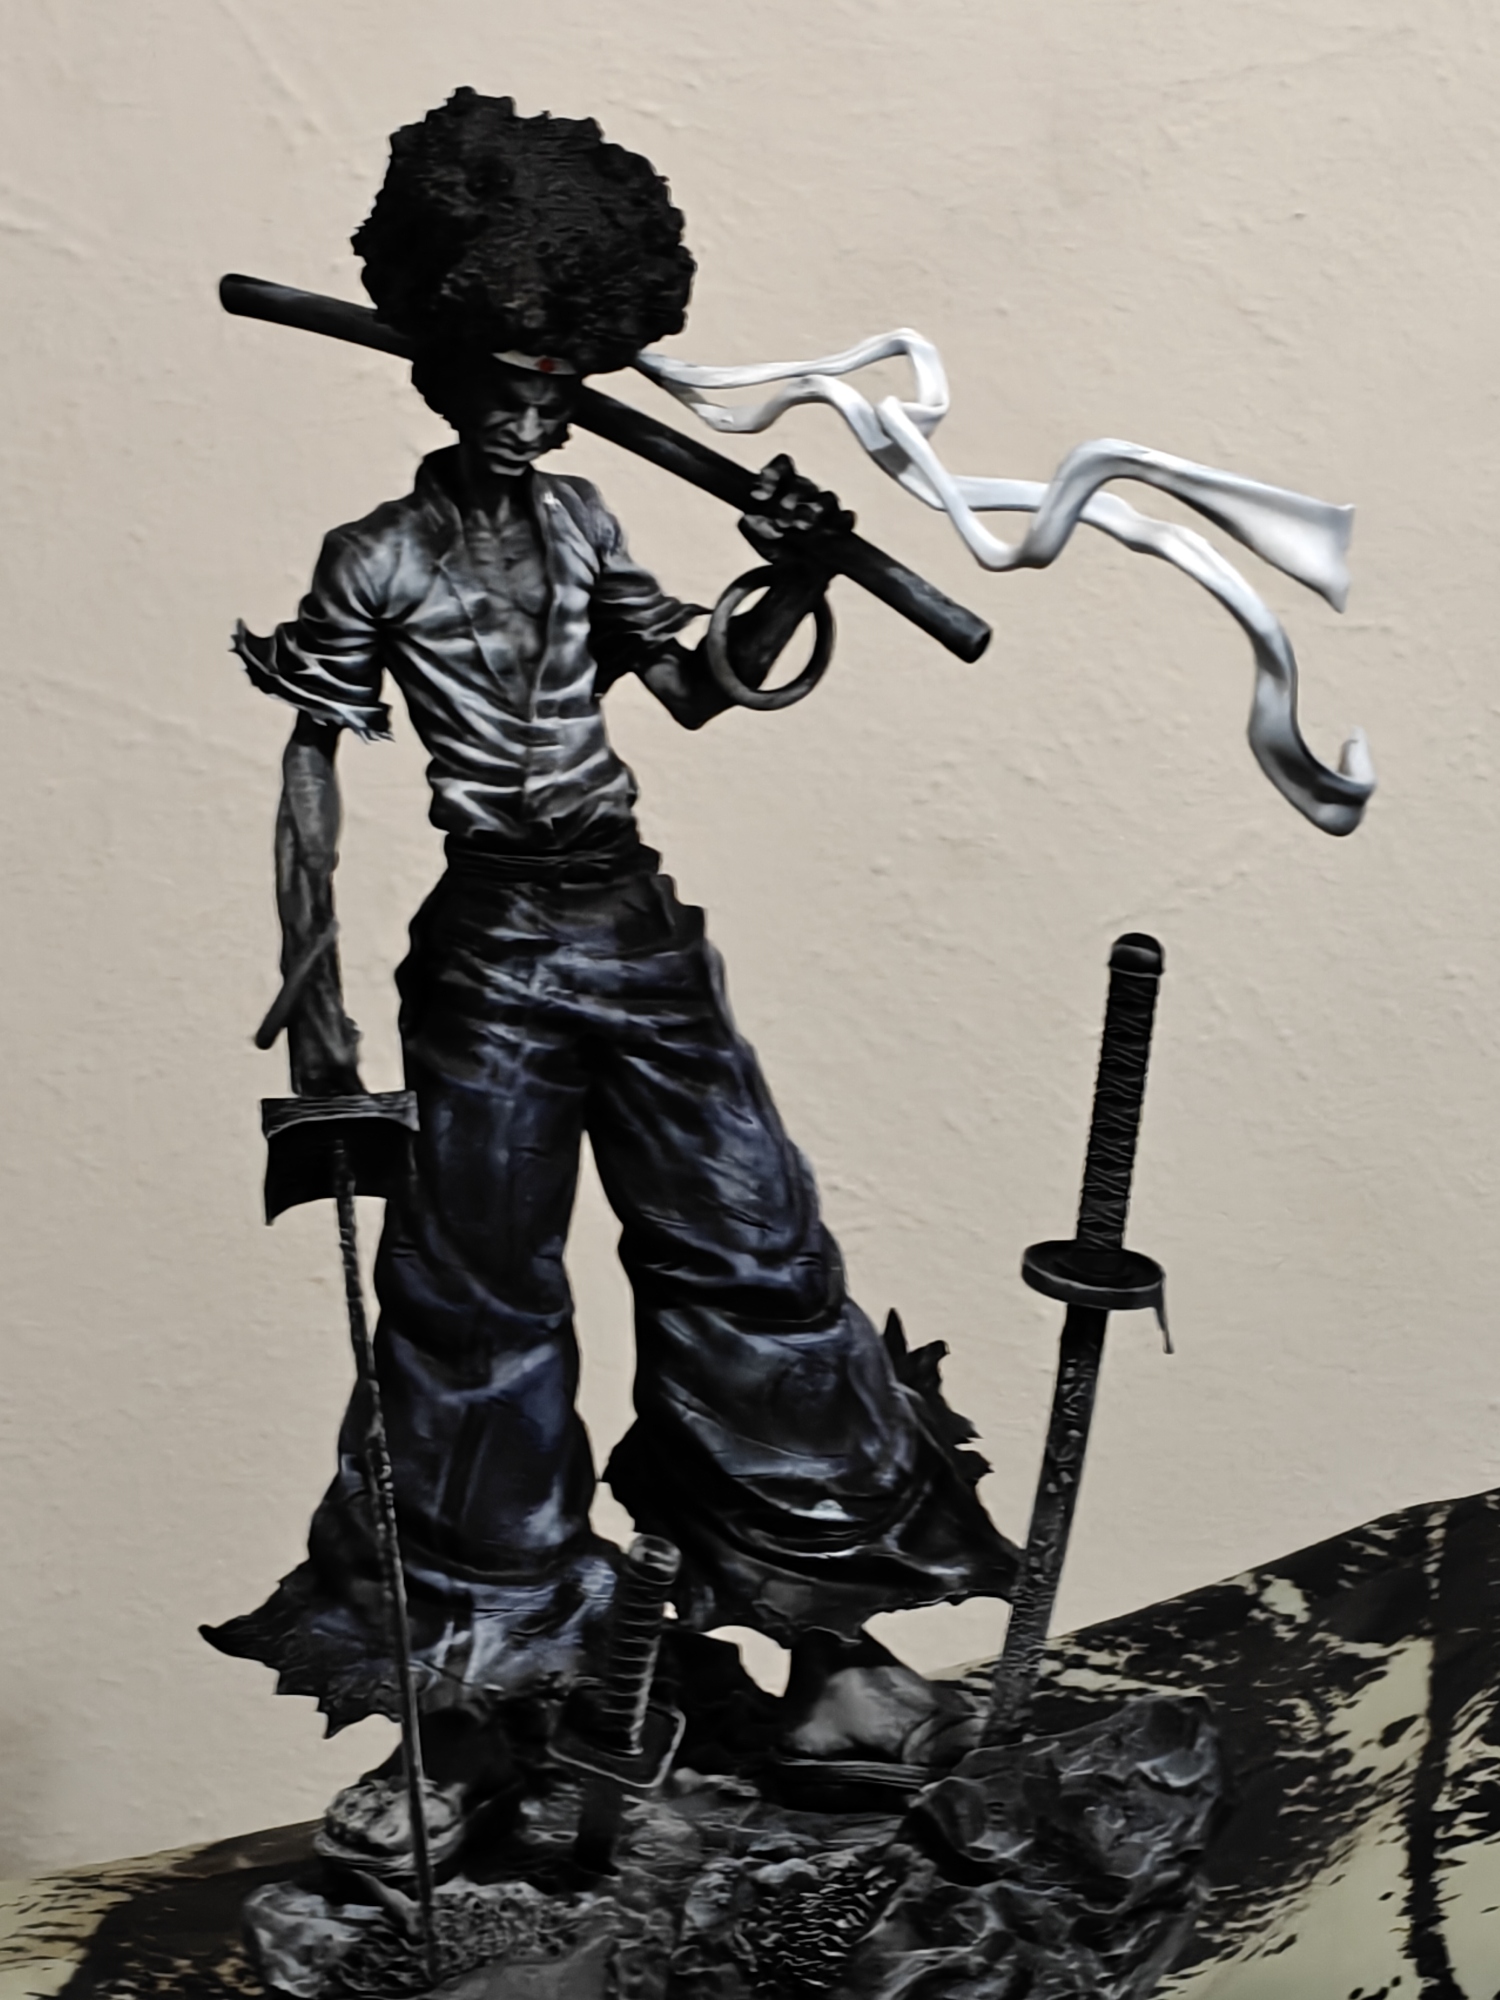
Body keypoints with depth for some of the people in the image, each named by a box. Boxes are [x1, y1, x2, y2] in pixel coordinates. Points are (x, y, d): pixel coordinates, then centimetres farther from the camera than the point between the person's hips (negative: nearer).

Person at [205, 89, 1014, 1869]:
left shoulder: (579, 522, 9)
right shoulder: (375, 563, -4)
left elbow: (695, 688, 11)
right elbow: (311, 779, -3)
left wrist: (795, 588, -6)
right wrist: (311, 990, -10)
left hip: (637, 930, 5)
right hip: (493, 955, -5)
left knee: (753, 1239, 6)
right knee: (481, 1304, 3)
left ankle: (821, 1607, 23)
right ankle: (474, 1682, 20)